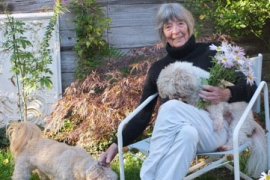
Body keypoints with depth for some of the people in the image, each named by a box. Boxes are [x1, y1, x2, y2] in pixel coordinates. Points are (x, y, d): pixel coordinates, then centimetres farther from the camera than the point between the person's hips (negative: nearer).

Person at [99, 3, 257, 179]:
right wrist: (117, 144, 9)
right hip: (171, 132, 2)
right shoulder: (158, 68, 15)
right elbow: (143, 114, 18)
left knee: (171, 107, -33)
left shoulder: (211, 53, 7)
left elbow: (250, 87, 7)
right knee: (187, 133, -36)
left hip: (212, 128, -2)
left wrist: (227, 94, -15)